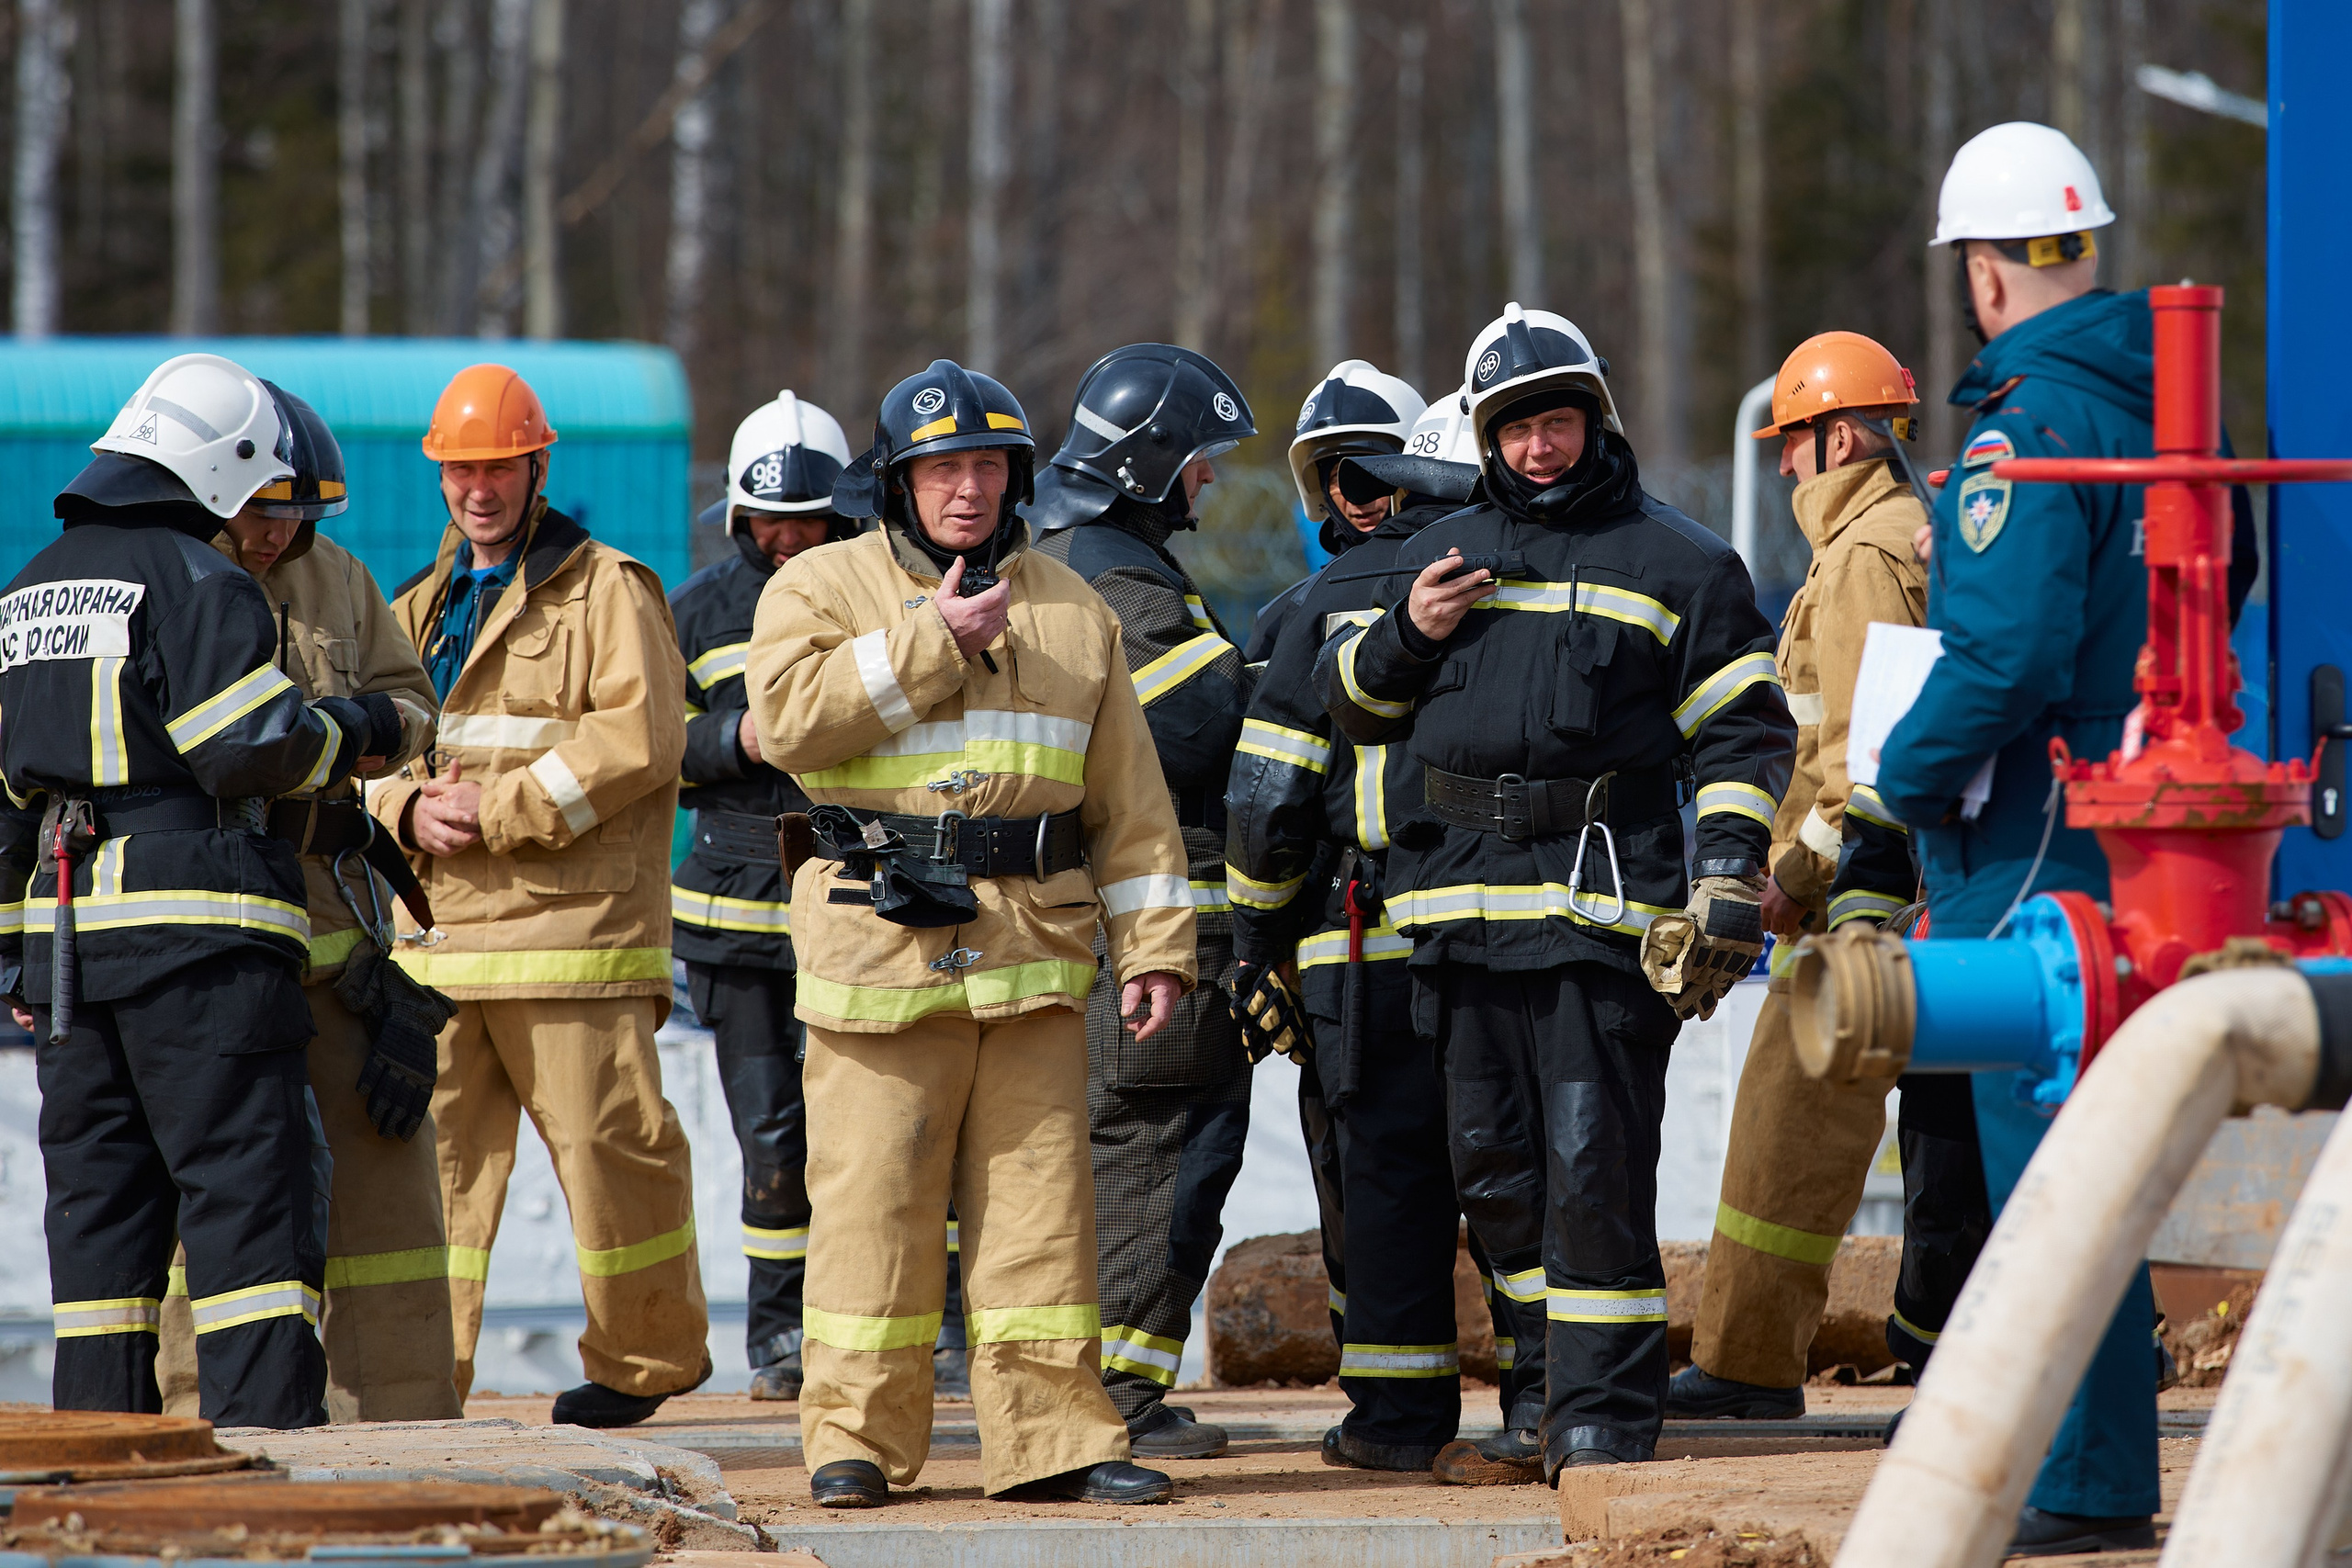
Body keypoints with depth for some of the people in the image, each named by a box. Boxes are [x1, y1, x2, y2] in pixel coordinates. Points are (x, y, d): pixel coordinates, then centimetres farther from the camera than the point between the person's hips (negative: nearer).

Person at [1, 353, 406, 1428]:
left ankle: (98, 1422, 10)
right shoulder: (193, 582, -10)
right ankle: (267, 1417, -13)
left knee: (98, 1179, 11)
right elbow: (255, 746, -16)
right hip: (196, 929, -7)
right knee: (243, 1177, -7)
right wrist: (362, 734, 2)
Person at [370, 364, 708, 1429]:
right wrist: (410, 810, -4)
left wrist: (499, 810, -14)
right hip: (438, 931, 6)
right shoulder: (422, 608, 22)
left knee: (605, 1141, -4)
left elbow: (639, 738, -11)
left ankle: (643, 1358, 10)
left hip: (573, 924, -6)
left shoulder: (606, 592, 0)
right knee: (433, 1144, 0)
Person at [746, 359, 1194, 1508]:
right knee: (872, 1195, -4)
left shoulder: (1070, 608, 16)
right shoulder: (821, 589, 6)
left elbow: (1128, 795, 15)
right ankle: (856, 1436, 2)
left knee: (1038, 1192, 1)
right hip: (878, 935, -3)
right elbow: (788, 719, -13)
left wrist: (1154, 945, 8)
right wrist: (929, 645, -13)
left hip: (1032, 946, 3)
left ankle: (1053, 1435, 4)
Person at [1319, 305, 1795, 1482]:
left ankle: (1605, 1418, -8)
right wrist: (1405, 635, 0)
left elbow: (1742, 734, 2)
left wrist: (1728, 885, -9)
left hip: (1602, 901, -5)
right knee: (1494, 1168, 9)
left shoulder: (1675, 564, 5)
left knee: (1595, 1166, -10)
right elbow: (1351, 702, 22)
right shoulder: (1443, 556, 17)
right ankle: (1550, 1397, 18)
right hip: (1465, 908, 5)